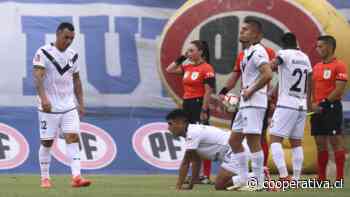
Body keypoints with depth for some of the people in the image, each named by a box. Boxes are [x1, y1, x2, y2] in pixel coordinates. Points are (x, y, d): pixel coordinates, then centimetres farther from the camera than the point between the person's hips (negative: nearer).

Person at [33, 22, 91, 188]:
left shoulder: (72, 55, 10)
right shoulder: (43, 53, -9)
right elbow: (37, 76, -21)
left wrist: (81, 103, 13)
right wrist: (43, 98, -34)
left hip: (69, 107, 5)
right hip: (49, 107, -5)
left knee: (73, 138, -9)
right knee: (47, 142, 2)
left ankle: (76, 177, -15)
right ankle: (45, 178, 15)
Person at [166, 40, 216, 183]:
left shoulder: (206, 69, -10)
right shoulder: (187, 67, 12)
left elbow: (208, 92, -14)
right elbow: (169, 70, 20)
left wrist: (204, 111, -18)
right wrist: (181, 58, 11)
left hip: (199, 105, -8)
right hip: (187, 105, 8)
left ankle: (206, 176, -8)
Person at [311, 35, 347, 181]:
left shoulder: (339, 66, -7)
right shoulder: (317, 67, 17)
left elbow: (339, 90, -15)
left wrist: (323, 103, -16)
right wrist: (312, 104, 3)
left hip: (331, 107, -8)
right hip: (317, 109, 8)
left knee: (336, 141, -7)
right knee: (320, 143, 9)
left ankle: (340, 177, -7)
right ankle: (322, 178, 13)